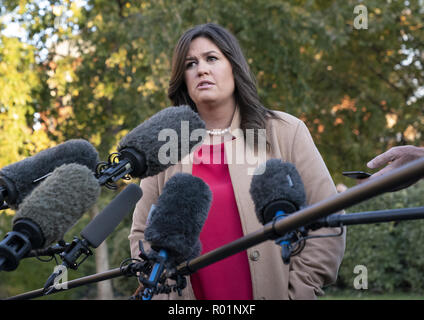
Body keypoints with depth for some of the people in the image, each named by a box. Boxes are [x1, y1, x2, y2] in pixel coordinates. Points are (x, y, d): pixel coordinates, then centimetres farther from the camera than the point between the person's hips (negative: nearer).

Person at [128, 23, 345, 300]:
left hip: (275, 292, -1)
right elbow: (142, 234, 8)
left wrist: (297, 292, -10)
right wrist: (162, 291, -3)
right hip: (191, 296, 2)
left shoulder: (286, 132, -1)